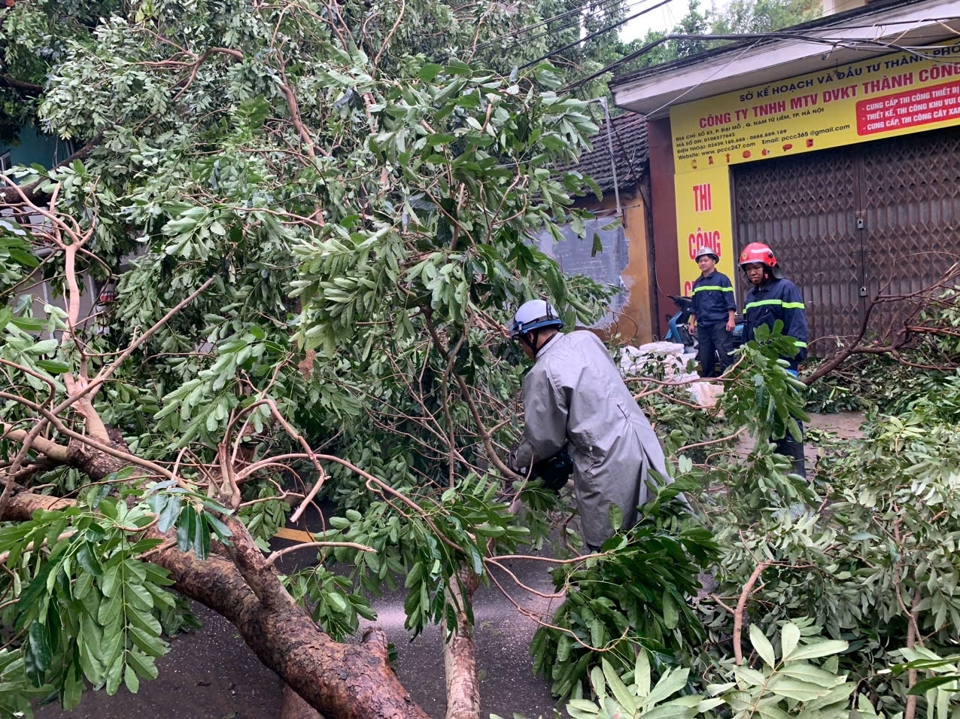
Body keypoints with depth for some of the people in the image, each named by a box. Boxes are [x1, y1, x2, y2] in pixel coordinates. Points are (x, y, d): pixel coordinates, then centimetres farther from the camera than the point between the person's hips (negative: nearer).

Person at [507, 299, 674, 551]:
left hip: (607, 466, -7)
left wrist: (518, 460, 14)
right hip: (643, 444, 7)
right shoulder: (586, 339, 7)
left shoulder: (541, 374, -13)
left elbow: (544, 440, -6)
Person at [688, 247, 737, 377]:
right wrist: (692, 323, 16)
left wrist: (731, 319, -15)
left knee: (725, 356, -8)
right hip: (702, 326, 6)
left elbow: (730, 302, -6)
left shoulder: (722, 279, -1)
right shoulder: (697, 283, 16)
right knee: (705, 358, 8)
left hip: (720, 324, -6)